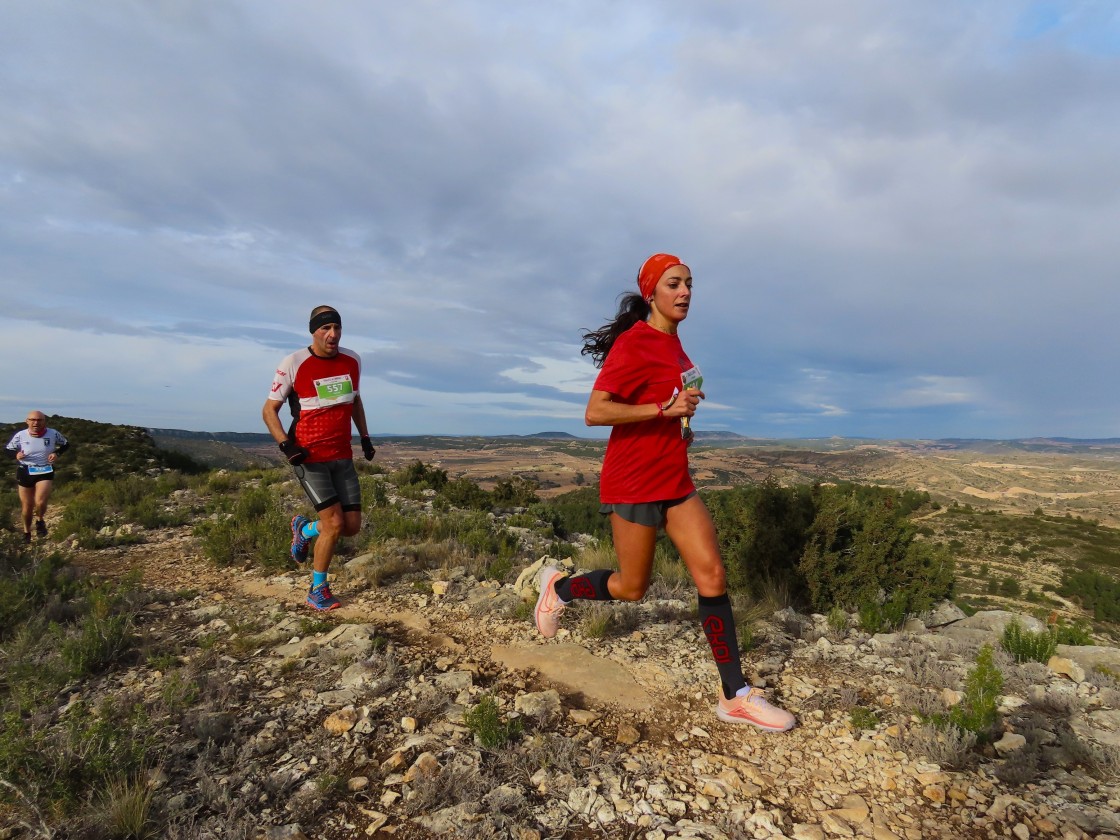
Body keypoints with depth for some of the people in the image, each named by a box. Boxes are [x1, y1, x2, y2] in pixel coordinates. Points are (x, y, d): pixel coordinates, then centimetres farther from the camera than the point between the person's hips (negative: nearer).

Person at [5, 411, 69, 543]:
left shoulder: (53, 434, -8)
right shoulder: (20, 435, -8)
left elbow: (65, 444, 9)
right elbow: (8, 449, 5)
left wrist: (56, 453, -10)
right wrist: (16, 454, -17)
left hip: (45, 472, -1)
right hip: (25, 472, 1)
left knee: (40, 502, -21)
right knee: (27, 505, 11)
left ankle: (40, 520, 14)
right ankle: (26, 531, 36)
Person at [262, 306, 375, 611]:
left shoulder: (352, 361, 3)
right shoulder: (294, 364, -10)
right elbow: (269, 410, -3)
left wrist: (364, 437, 14)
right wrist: (286, 445, -16)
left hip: (343, 457, 5)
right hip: (309, 457, -5)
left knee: (352, 526, 2)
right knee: (334, 523, -11)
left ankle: (304, 529, 33)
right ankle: (317, 590, 11)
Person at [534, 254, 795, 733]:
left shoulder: (673, 343, 12)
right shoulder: (634, 343, -14)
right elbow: (595, 412, -22)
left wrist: (683, 423, 11)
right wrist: (666, 409, -24)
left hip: (675, 481, 8)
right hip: (634, 481, -7)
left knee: (712, 575, 0)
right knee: (632, 588, 6)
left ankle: (735, 696, 10)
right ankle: (559, 587, 34)